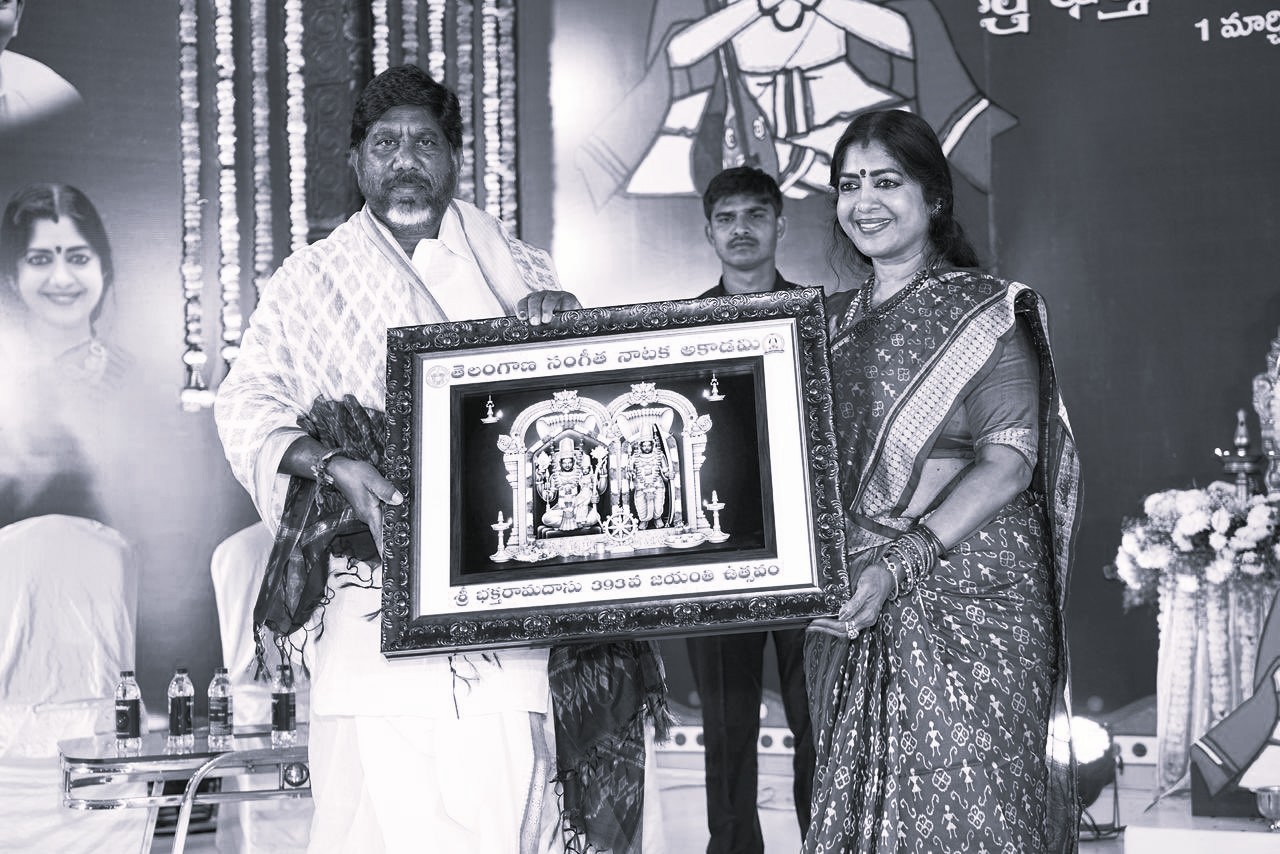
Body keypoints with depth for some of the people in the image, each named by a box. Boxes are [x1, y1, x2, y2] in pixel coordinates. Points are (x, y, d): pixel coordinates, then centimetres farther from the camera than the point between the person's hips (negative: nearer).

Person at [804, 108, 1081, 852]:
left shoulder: (987, 312, -2)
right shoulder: (834, 321, 14)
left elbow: (1009, 459, -13)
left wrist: (901, 564, -22)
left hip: (965, 599, -5)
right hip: (850, 609, 5)